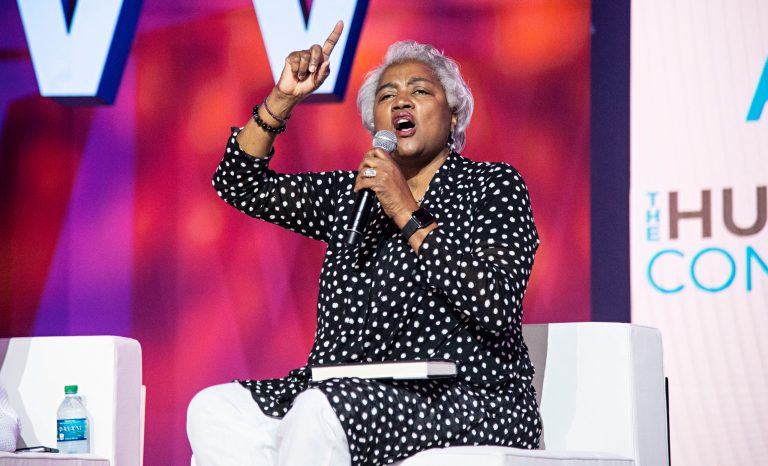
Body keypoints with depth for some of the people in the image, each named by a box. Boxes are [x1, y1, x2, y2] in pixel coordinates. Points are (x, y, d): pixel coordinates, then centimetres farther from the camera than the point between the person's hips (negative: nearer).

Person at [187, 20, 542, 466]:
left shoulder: (494, 187, 2)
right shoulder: (352, 193, 18)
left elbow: (496, 307, -14)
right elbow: (241, 184, 16)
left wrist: (408, 215, -13)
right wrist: (283, 98, 4)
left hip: (471, 404, -6)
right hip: (355, 399, 6)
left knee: (320, 410, -33)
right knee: (214, 409, -13)